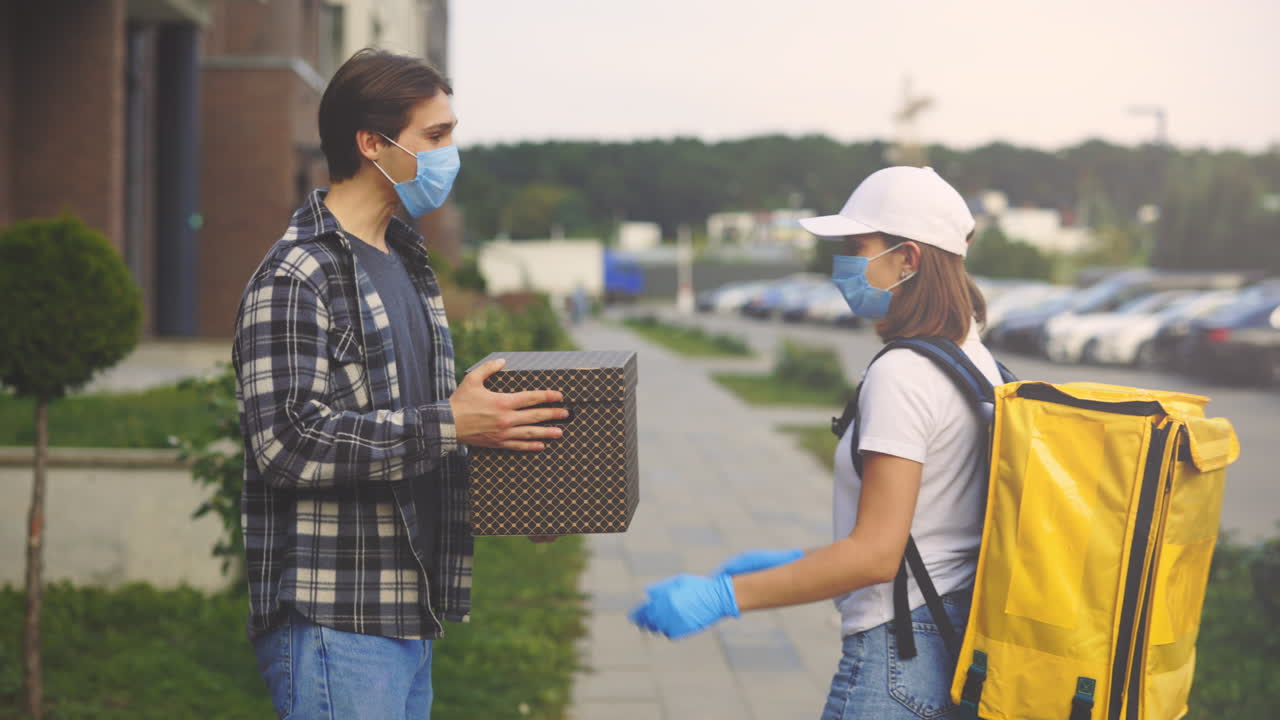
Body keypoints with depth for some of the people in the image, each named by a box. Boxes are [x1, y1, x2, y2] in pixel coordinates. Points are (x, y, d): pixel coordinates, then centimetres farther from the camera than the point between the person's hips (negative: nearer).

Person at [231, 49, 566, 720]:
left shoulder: (406, 264, 19)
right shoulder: (294, 278, -12)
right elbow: (287, 442, -22)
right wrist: (450, 425, -22)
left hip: (408, 614, 9)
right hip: (333, 623, -9)